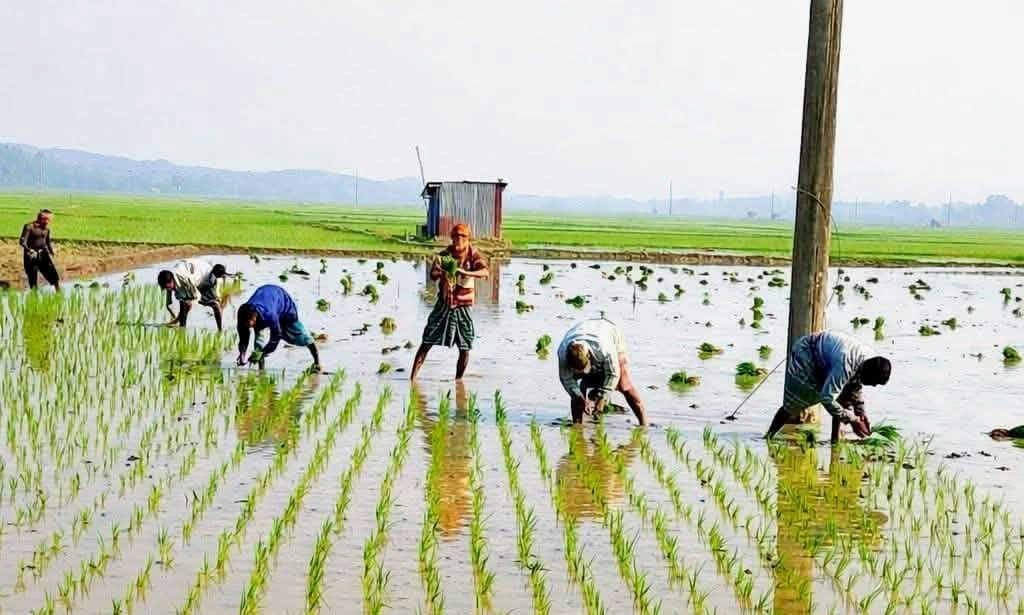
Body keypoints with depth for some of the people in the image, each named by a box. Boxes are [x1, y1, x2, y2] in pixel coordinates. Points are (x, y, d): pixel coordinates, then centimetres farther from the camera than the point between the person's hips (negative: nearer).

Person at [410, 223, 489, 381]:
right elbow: (433, 275, -19)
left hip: (463, 307, 0)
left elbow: (485, 272, -25)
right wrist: (441, 273, -43)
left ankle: (458, 380, 19)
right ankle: (413, 377, 1)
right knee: (427, 342, -3)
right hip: (444, 305, 0)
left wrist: (466, 272, -41)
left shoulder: (473, 255, -6)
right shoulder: (444, 255, -4)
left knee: (465, 348, 1)